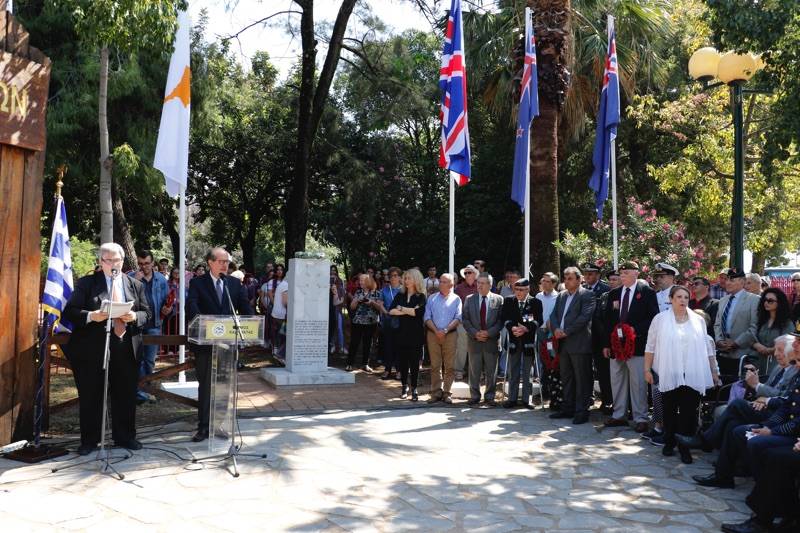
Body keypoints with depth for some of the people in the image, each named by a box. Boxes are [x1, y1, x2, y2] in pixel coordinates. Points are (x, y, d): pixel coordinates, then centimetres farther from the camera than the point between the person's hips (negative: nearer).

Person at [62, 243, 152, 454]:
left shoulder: (135, 285, 11)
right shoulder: (86, 283, 3)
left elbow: (147, 313, 9)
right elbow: (70, 312, -3)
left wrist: (135, 317, -12)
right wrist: (90, 316, -21)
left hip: (126, 347, 2)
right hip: (93, 347, -2)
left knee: (126, 394, 8)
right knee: (91, 395, 5)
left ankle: (125, 436, 22)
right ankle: (89, 440, 17)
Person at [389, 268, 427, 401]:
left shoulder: (421, 297, -4)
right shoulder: (400, 295, 7)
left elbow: (418, 312, -20)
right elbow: (391, 310, -5)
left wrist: (401, 308, -9)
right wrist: (408, 311, -14)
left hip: (416, 334, -3)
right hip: (402, 333, 3)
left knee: (414, 361, 2)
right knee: (402, 360, 7)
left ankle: (414, 389, 10)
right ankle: (404, 386, 22)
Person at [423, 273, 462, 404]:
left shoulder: (456, 299, 6)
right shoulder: (432, 298, 10)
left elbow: (458, 318, -3)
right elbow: (427, 317, 3)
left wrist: (445, 330, -15)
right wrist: (436, 331, -11)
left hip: (450, 334, -1)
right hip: (433, 334, 1)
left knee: (449, 366, -1)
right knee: (435, 365, 3)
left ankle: (446, 393, 6)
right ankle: (436, 392, 8)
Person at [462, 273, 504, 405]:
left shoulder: (498, 299, 1)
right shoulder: (469, 299, 5)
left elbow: (501, 320, -2)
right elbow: (465, 319, 2)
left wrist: (489, 333, -12)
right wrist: (475, 333, -10)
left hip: (491, 340, -1)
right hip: (474, 340, 1)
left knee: (491, 371, 6)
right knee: (474, 370, 6)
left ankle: (490, 396, 17)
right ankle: (474, 396, 17)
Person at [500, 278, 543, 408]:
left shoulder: (535, 302, -2)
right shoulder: (508, 301, 3)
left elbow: (539, 320, -10)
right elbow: (503, 317, -4)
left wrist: (526, 328, -23)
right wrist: (512, 327, -21)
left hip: (529, 340, -2)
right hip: (513, 339, 2)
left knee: (527, 371, 5)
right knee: (513, 371, 8)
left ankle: (526, 399, 14)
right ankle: (512, 398, 15)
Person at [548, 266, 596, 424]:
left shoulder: (587, 295, -5)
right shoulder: (561, 295, 17)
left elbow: (585, 317, -16)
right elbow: (554, 315, 14)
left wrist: (566, 332, -16)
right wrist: (556, 329, -7)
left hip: (579, 343, -7)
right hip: (563, 343, 7)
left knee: (582, 379, -2)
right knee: (566, 378, 13)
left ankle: (582, 411, 4)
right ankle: (568, 408, 22)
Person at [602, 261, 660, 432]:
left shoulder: (647, 292, -1)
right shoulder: (613, 293, 12)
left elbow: (653, 317, -5)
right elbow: (607, 319, 13)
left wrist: (635, 330, -15)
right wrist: (606, 344, 8)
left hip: (637, 344, -5)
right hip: (616, 344, 5)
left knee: (638, 383, -3)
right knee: (617, 381, 11)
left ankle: (640, 418, 5)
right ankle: (619, 415, 21)